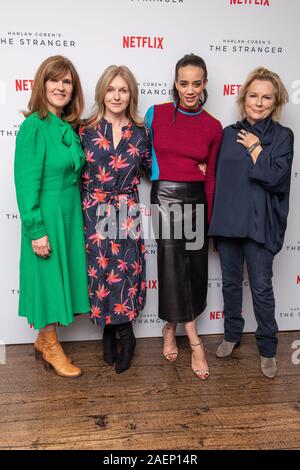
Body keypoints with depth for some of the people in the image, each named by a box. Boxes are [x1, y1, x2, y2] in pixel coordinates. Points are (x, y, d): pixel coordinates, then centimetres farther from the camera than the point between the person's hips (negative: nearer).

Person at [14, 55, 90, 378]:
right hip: (47, 216, -7)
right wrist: (36, 229, -19)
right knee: (47, 278, 6)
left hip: (70, 215, 8)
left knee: (61, 277, 15)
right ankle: (51, 348, 25)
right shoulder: (34, 127, -14)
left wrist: (77, 215, 12)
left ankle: (44, 340, 34)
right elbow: (26, 183, -17)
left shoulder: (69, 127, 8)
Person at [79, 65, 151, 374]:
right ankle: (123, 335, 23)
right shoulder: (86, 130, 0)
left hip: (126, 214, 1)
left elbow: (152, 168, 15)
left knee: (125, 270, 0)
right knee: (100, 269, 4)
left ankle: (113, 331, 21)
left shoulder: (139, 133, 5)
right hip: (93, 213, -1)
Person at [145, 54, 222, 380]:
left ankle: (170, 329, 28)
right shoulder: (156, 114, -1)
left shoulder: (213, 127, 3)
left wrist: (209, 220, 7)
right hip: (164, 196, -2)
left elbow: (210, 176, 7)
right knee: (174, 265, -7)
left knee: (194, 266, 6)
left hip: (195, 199, 3)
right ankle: (194, 341, 6)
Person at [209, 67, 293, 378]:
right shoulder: (229, 133, 9)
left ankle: (267, 348, 20)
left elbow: (274, 176, -15)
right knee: (231, 282, 15)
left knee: (261, 287, 2)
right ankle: (232, 335, 33)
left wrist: (255, 147, -7)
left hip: (260, 224, -3)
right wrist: (214, 219, 6)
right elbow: (218, 176, 10)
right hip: (227, 220, 4)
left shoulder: (282, 136, -1)